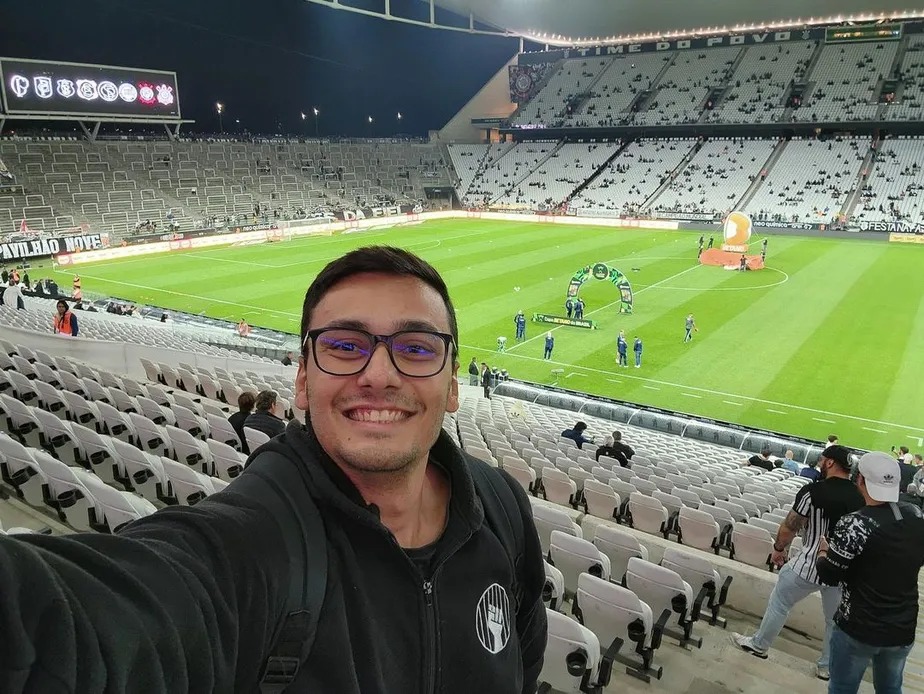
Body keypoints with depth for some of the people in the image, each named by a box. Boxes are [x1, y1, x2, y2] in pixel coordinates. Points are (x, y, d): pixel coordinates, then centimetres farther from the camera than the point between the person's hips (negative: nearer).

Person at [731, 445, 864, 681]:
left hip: (810, 566, -4)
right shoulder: (861, 497, -5)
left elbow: (790, 526, -13)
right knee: (835, 617, 20)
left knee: (779, 602, 15)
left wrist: (778, 548, 5)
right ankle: (827, 666, 34)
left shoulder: (813, 491, -20)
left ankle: (759, 644, 30)